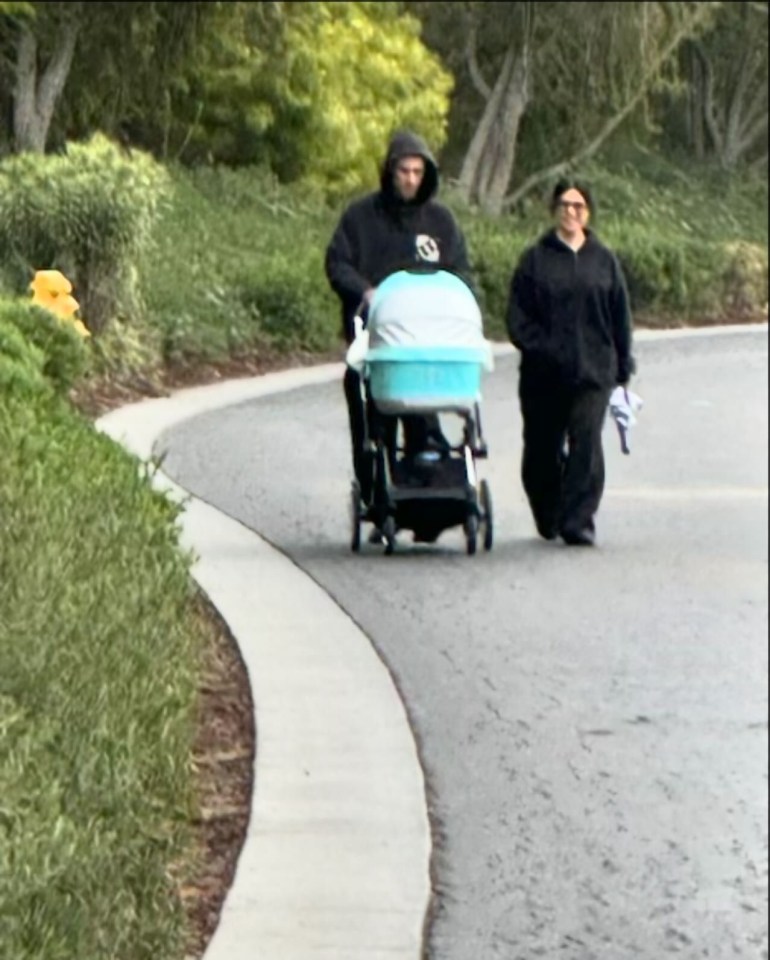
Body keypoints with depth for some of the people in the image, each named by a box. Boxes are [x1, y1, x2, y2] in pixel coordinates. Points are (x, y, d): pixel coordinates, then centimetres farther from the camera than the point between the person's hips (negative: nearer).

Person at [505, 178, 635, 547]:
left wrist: (622, 365, 8)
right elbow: (517, 314, 2)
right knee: (543, 448, 9)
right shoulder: (535, 259, 5)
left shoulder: (603, 260, 9)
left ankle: (578, 520, -15)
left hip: (593, 370, 0)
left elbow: (619, 316, 11)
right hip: (544, 374, 0)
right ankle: (548, 517, 28)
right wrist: (536, 348, -12)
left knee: (586, 443, -14)